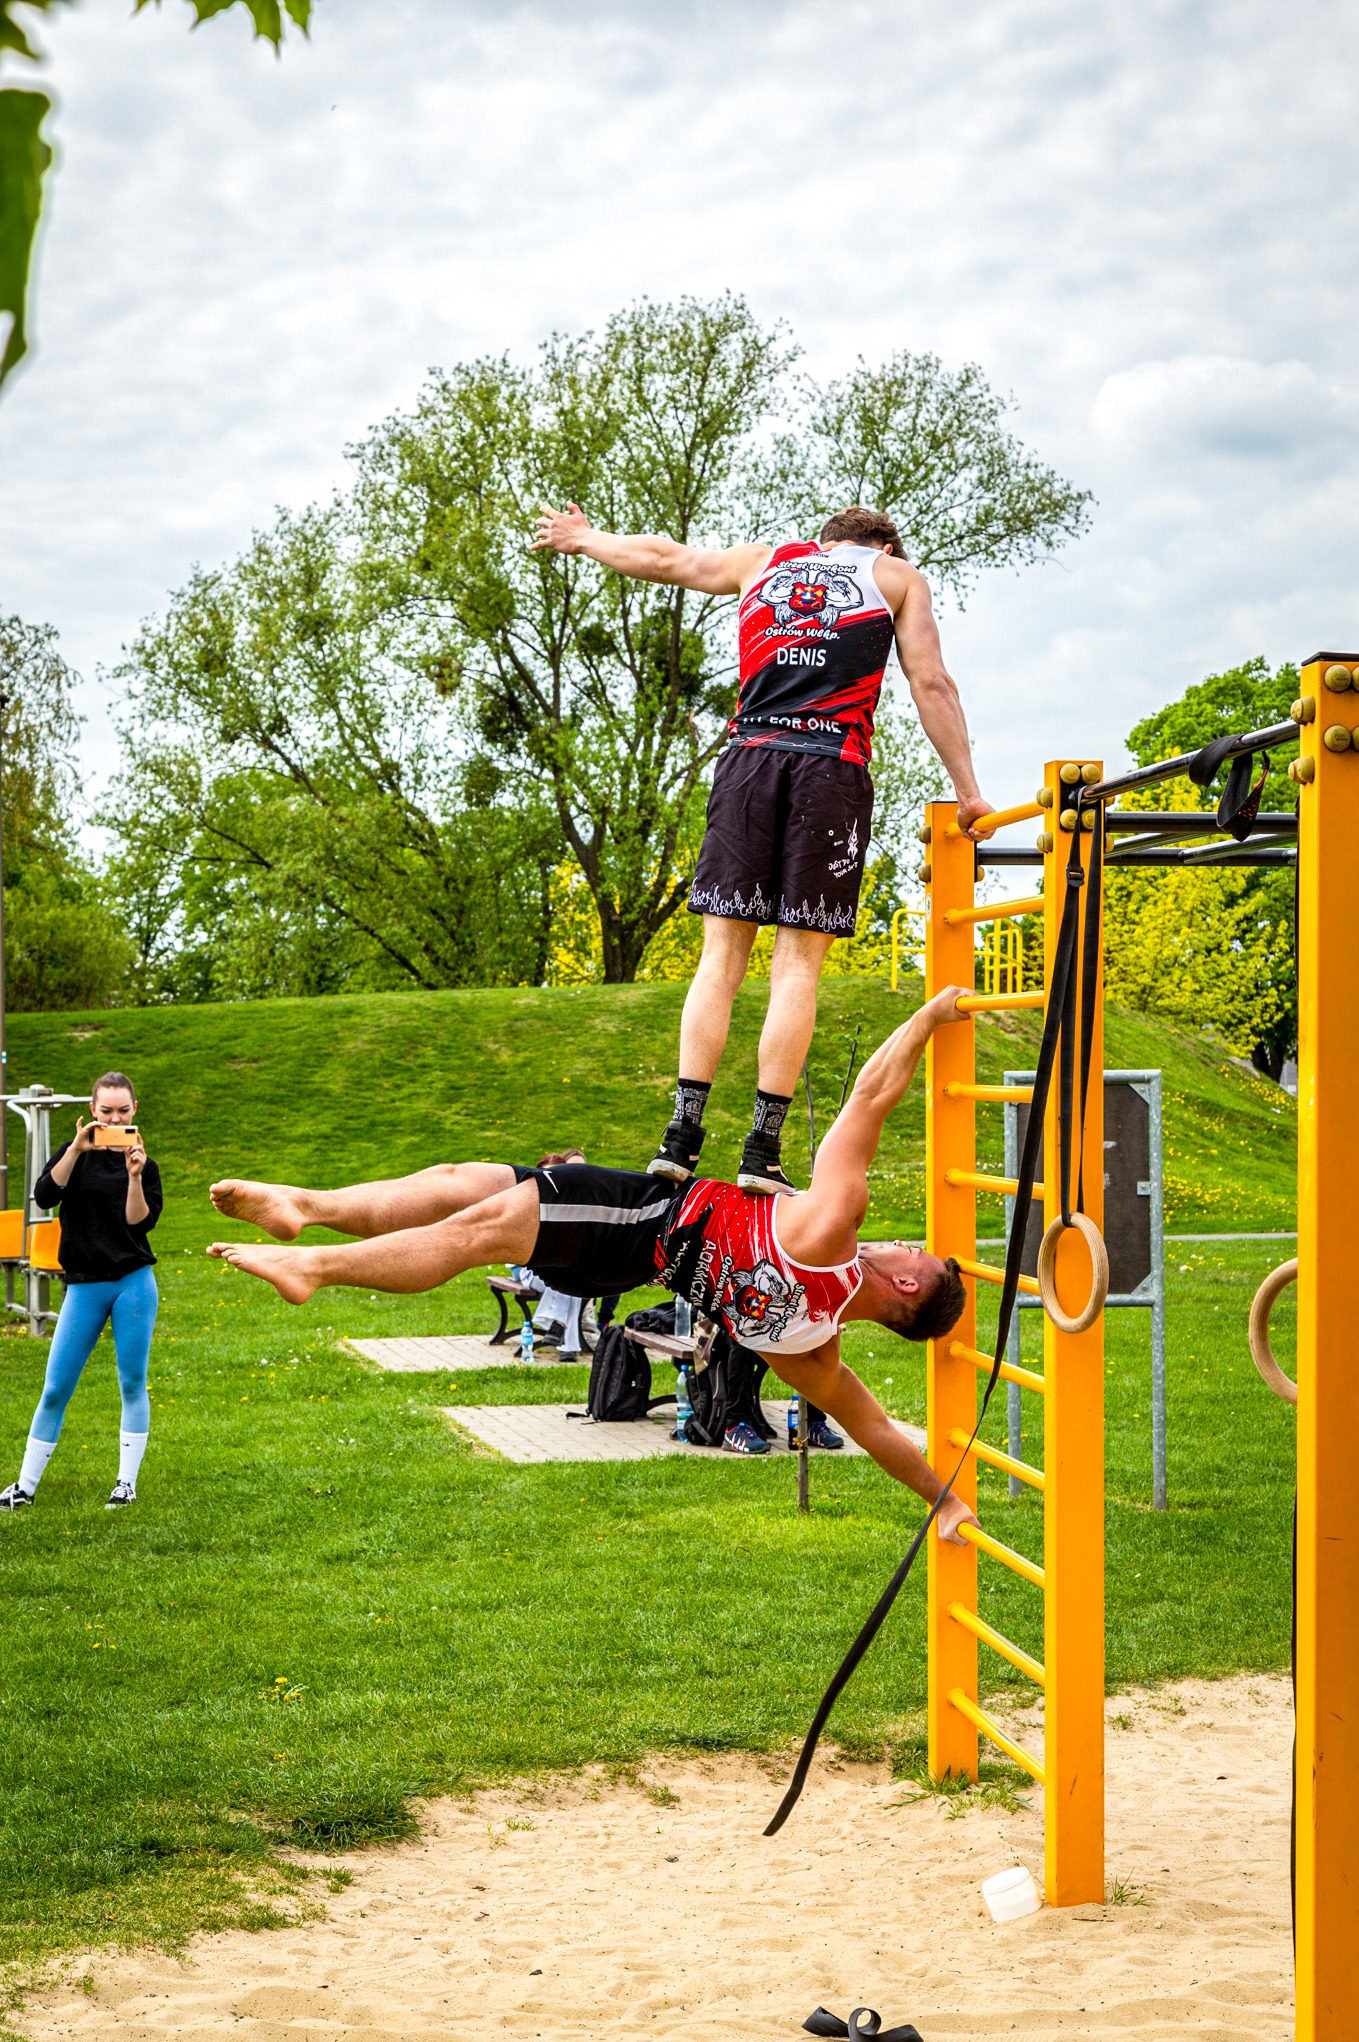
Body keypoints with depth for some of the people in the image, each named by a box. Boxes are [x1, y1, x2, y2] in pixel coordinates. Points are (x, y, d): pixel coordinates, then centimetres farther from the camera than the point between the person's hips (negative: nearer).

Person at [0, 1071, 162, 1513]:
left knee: (132, 1383, 3)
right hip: (84, 1284, 0)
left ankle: (127, 1483, 13)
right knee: (56, 1388, 0)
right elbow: (44, 1197, -11)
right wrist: (76, 1150, -19)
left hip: (133, 1282, 0)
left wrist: (134, 1176, -20)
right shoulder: (76, 1153, 6)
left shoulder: (144, 1164, 5)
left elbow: (140, 1222, -7)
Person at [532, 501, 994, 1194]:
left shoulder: (765, 562, 23)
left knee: (721, 956, 2)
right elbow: (931, 683, 9)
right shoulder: (896, 576, 17)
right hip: (832, 769, -2)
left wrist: (582, 539, 50)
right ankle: (762, 1149, -10)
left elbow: (664, 558, 32)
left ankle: (682, 1135, -5)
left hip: (748, 760, 2)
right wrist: (967, 791, 10)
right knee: (798, 962, -4)